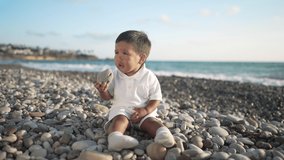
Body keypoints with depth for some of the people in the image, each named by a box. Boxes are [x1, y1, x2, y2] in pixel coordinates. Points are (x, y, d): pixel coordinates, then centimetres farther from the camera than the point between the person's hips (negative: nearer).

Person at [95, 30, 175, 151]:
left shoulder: (149, 77, -5)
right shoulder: (115, 75, 2)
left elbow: (156, 98, -3)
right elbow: (108, 96, 7)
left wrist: (146, 110, -20)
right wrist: (103, 91, -17)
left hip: (143, 111, 0)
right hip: (121, 109, 0)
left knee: (151, 121, -27)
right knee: (120, 119, -29)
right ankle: (115, 137, -54)